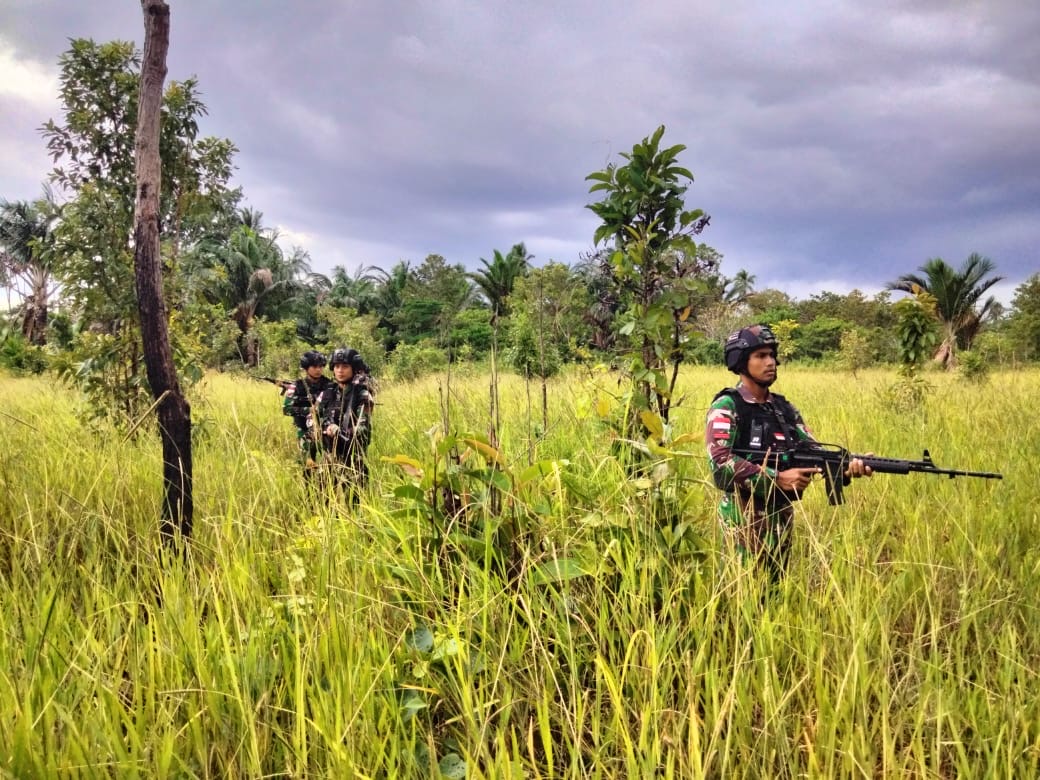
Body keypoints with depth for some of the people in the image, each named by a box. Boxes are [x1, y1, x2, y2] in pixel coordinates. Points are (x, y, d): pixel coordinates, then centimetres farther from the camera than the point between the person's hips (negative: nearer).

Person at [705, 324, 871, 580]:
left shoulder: (784, 408, 10)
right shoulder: (726, 408, -12)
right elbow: (721, 463, -23)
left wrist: (846, 465, -18)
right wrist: (777, 479, -25)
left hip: (782, 515, 6)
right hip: (744, 518, -6)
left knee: (775, 587, 17)